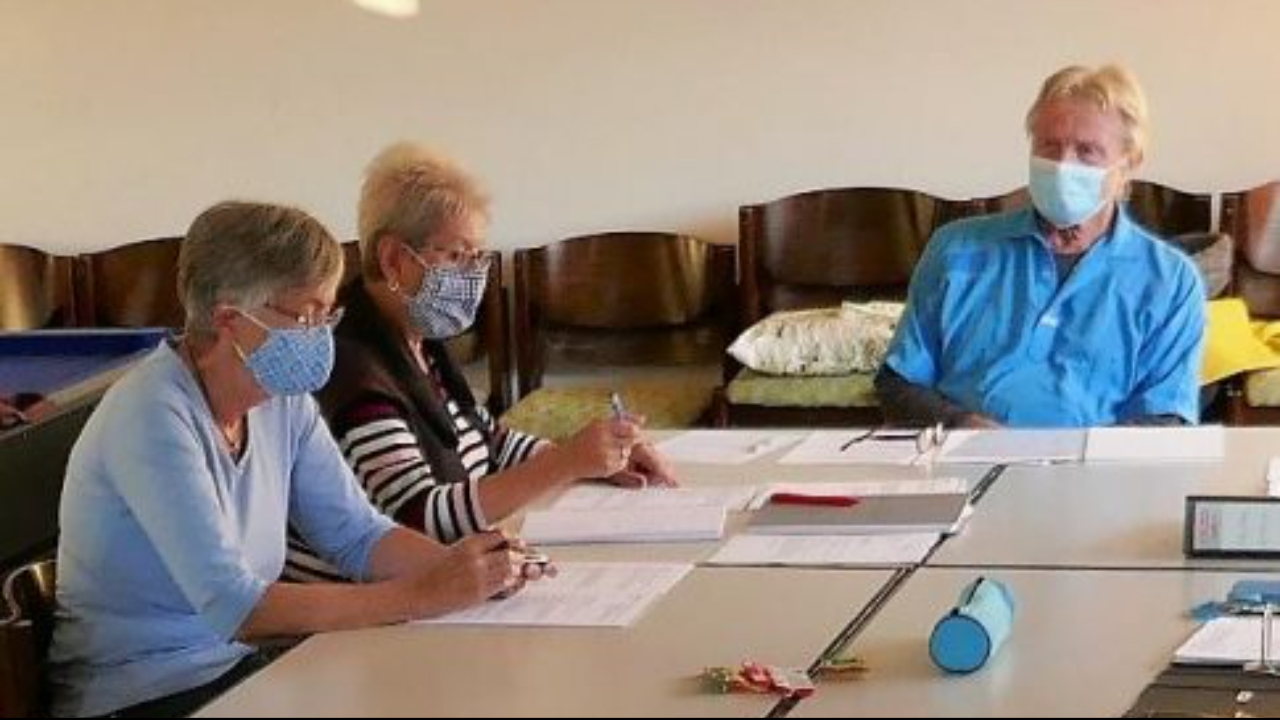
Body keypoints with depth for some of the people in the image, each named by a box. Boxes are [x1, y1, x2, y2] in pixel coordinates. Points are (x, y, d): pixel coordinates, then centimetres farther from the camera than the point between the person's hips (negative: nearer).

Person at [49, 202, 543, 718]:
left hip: (236, 666, 7)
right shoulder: (155, 418, -20)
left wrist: (453, 565, -15)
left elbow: (356, 533, 5)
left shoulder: (284, 402, 4)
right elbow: (234, 609, -26)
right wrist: (421, 596, -28)